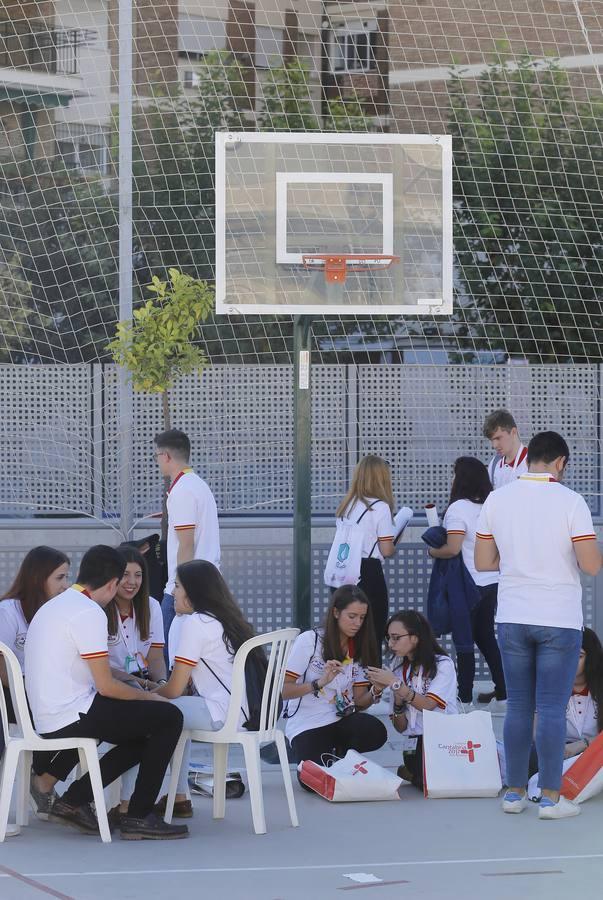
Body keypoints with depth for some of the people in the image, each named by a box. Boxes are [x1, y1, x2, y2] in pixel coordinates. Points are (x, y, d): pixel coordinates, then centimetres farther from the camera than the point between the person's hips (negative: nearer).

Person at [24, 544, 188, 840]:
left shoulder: (52, 607, 17)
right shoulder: (89, 613, -14)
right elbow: (105, 686, -16)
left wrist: (132, 683, 30)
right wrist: (150, 697, -1)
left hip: (46, 719, 10)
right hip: (71, 717, -10)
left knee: (141, 739, 21)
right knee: (168, 717, -6)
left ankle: (73, 800, 14)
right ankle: (139, 816, -4)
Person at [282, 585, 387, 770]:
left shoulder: (359, 649, 9)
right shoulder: (309, 640, -8)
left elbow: (359, 702, 5)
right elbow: (284, 690, -13)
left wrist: (375, 692, -17)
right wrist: (319, 683, -28)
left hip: (341, 720, 4)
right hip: (306, 725, -4)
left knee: (376, 733, -28)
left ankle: (340, 753, 5)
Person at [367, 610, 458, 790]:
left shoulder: (442, 664, -2)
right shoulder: (398, 668, 11)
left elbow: (428, 705, -17)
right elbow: (401, 728, 7)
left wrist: (395, 684, -21)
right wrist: (398, 697, -10)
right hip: (415, 740, 1)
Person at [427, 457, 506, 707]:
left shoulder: (458, 508, -16)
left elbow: (453, 548, -22)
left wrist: (434, 551, -5)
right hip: (492, 581, 7)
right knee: (486, 636, 17)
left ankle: (465, 694, 4)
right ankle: (502, 688, 18)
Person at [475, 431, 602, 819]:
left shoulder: (497, 500, 1)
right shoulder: (570, 502, -10)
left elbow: (483, 562, 6)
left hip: (513, 619, 4)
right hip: (559, 620, -4)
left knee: (518, 707, 11)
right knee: (552, 709, 0)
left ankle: (515, 793, 15)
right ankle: (551, 798, 2)